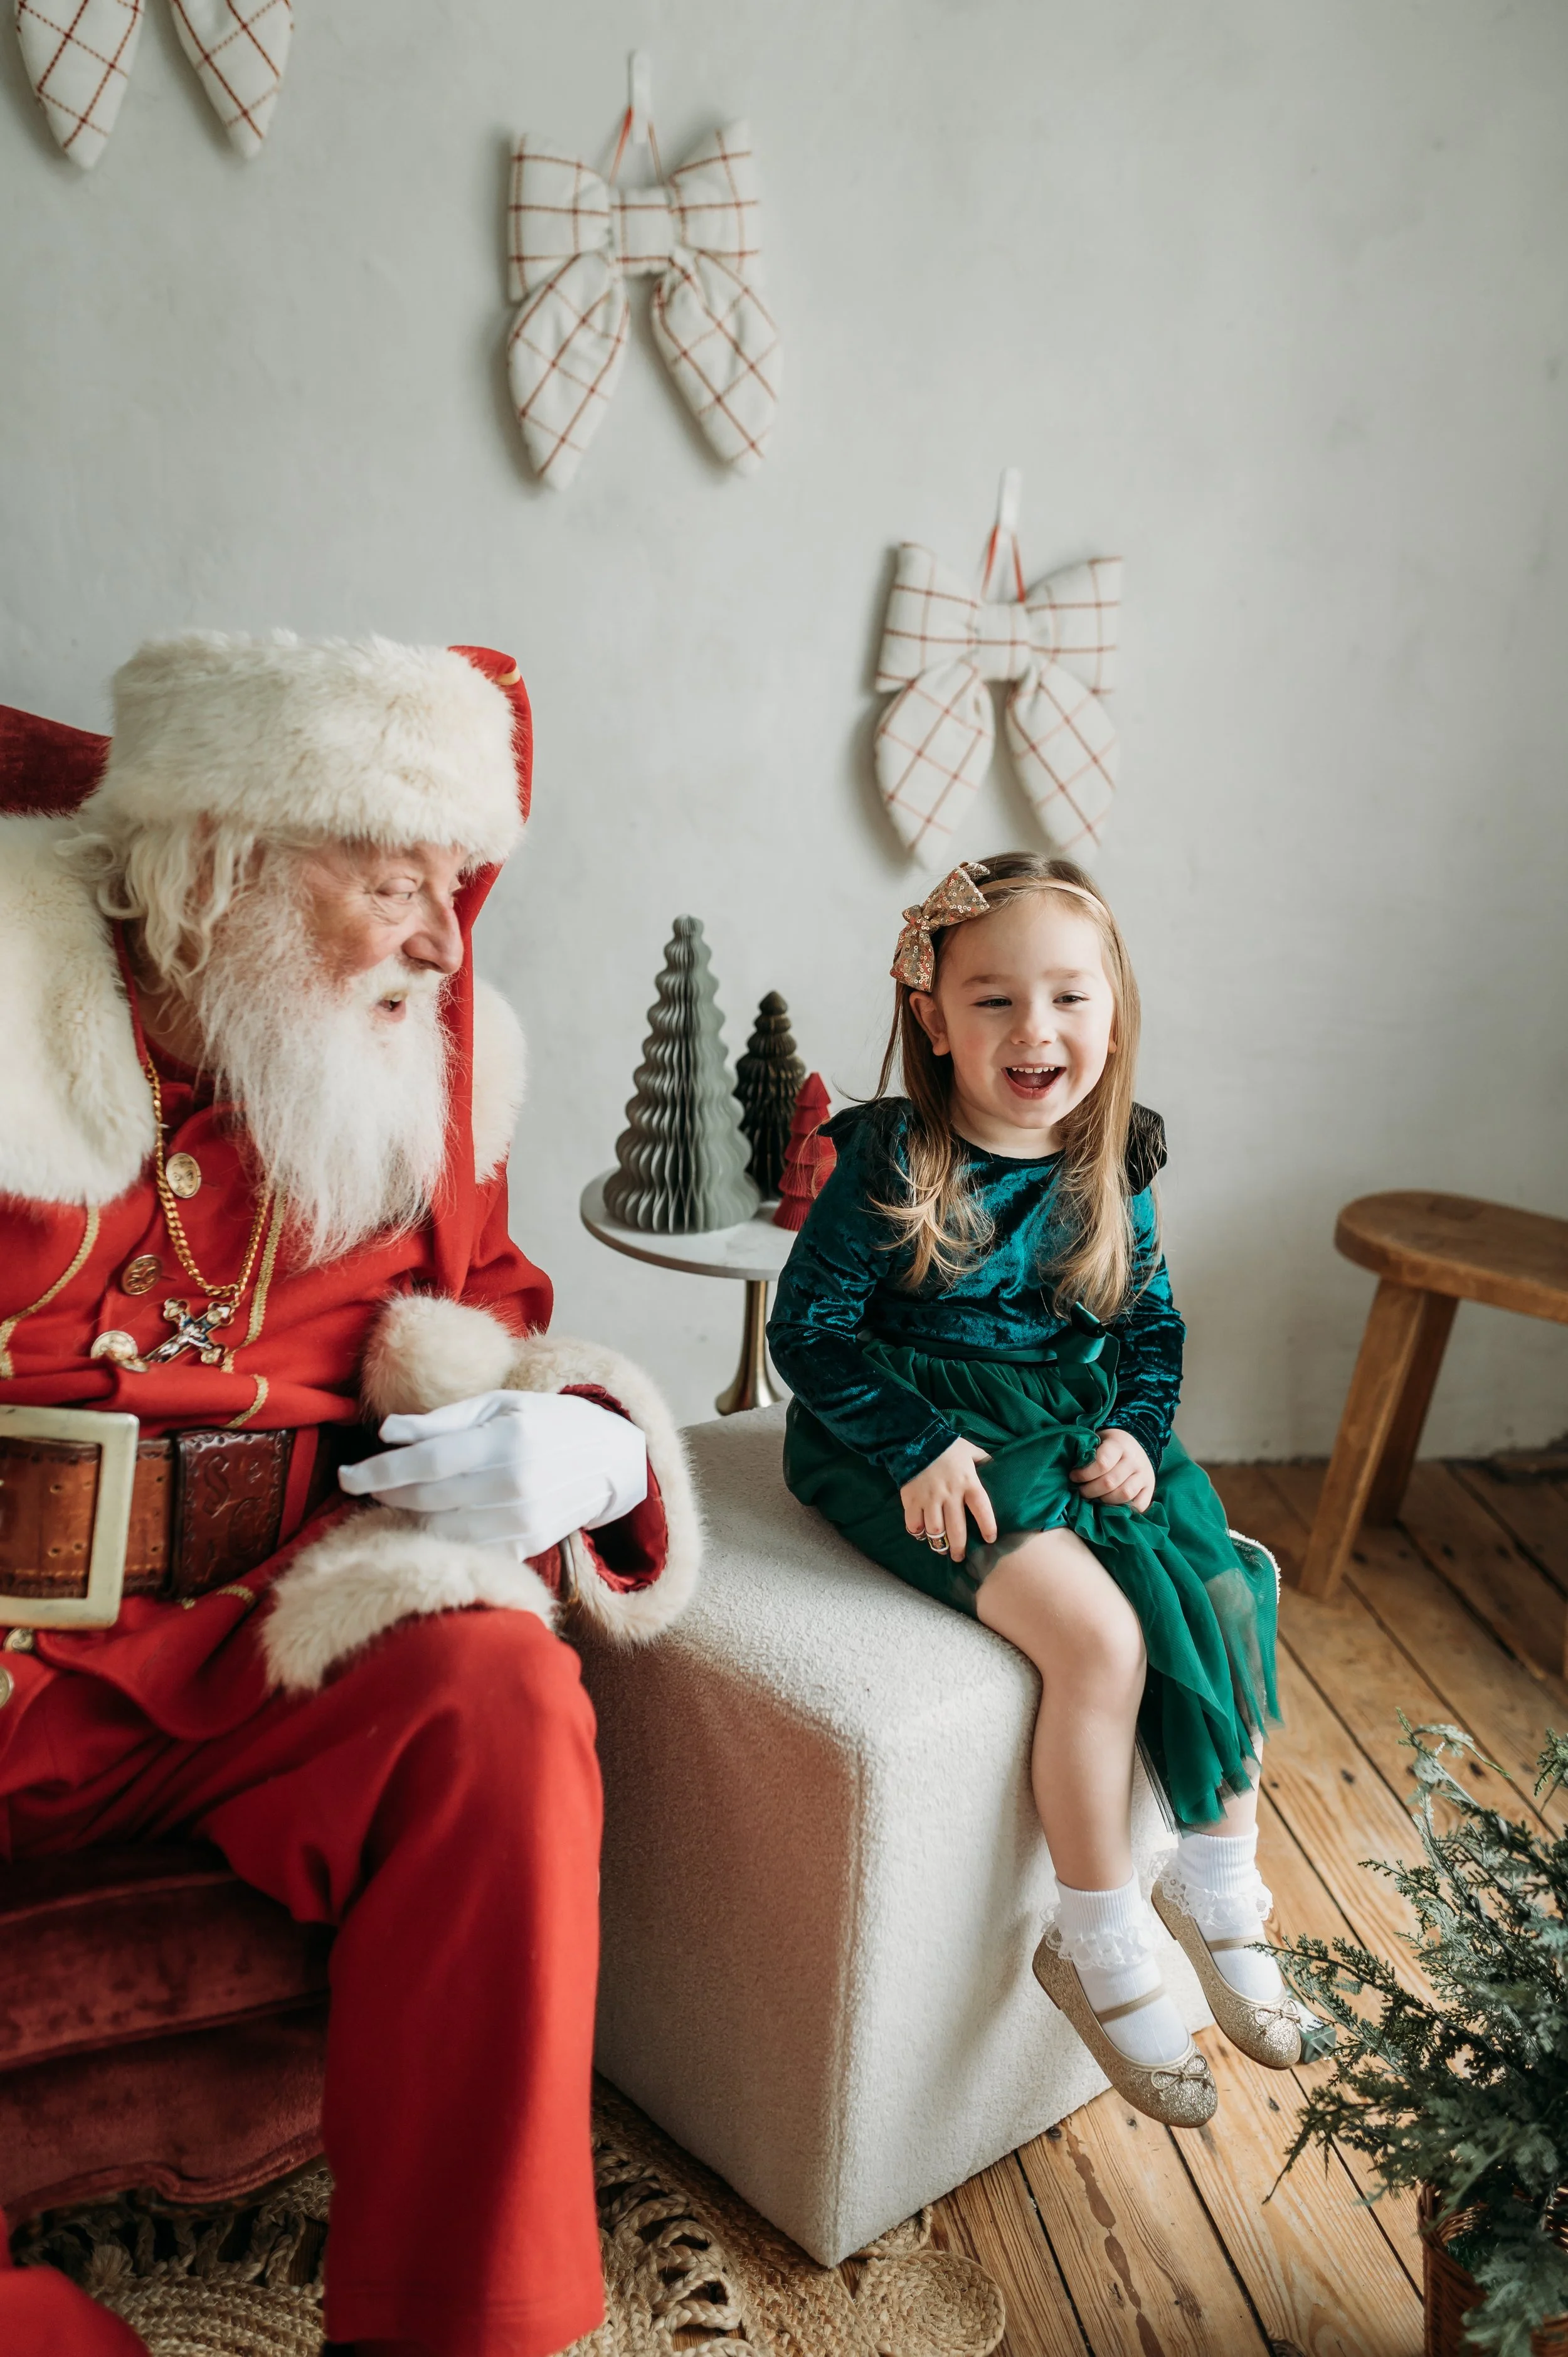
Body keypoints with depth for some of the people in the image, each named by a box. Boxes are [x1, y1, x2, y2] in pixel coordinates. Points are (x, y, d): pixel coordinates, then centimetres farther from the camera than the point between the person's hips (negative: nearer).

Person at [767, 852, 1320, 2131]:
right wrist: (918, 1449, -21)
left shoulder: (1112, 1168, 2)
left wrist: (1135, 1428, -5)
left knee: (1228, 1590, -9)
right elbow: (811, 1327, -12)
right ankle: (1101, 1947, -1)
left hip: (1073, 1432, 6)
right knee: (1098, 1632, -23)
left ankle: (1219, 1889, 13)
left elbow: (1152, 1324, 13)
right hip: (928, 1444, -6)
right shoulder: (893, 1160, -15)